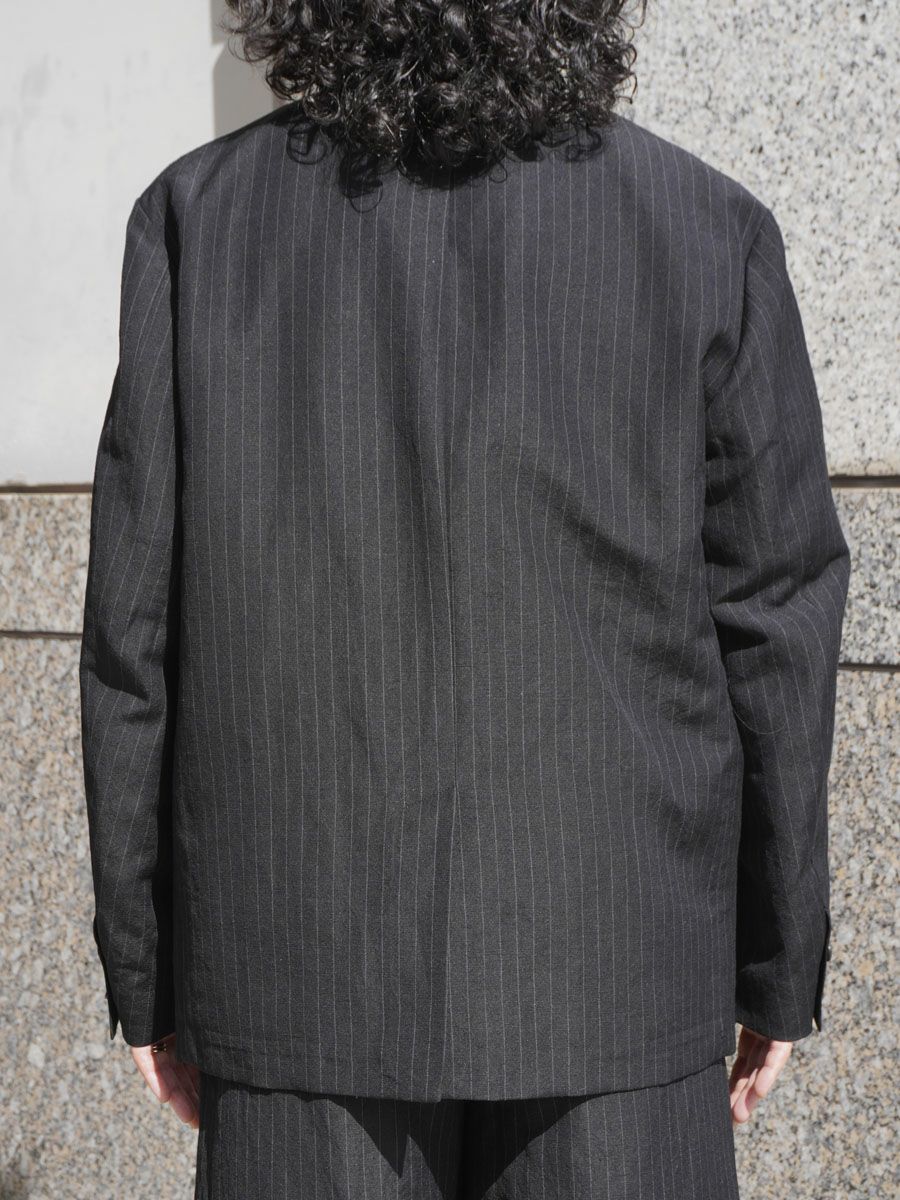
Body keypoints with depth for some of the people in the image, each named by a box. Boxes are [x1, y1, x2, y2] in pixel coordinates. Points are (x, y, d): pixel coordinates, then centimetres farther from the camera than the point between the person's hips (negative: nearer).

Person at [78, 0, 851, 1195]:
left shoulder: (197, 215, -4)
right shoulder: (708, 230, -5)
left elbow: (138, 627, -4)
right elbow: (772, 626, -3)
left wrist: (145, 972, 6)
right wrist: (782, 968, 8)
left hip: (298, 966, 1)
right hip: (613, 977, 0)